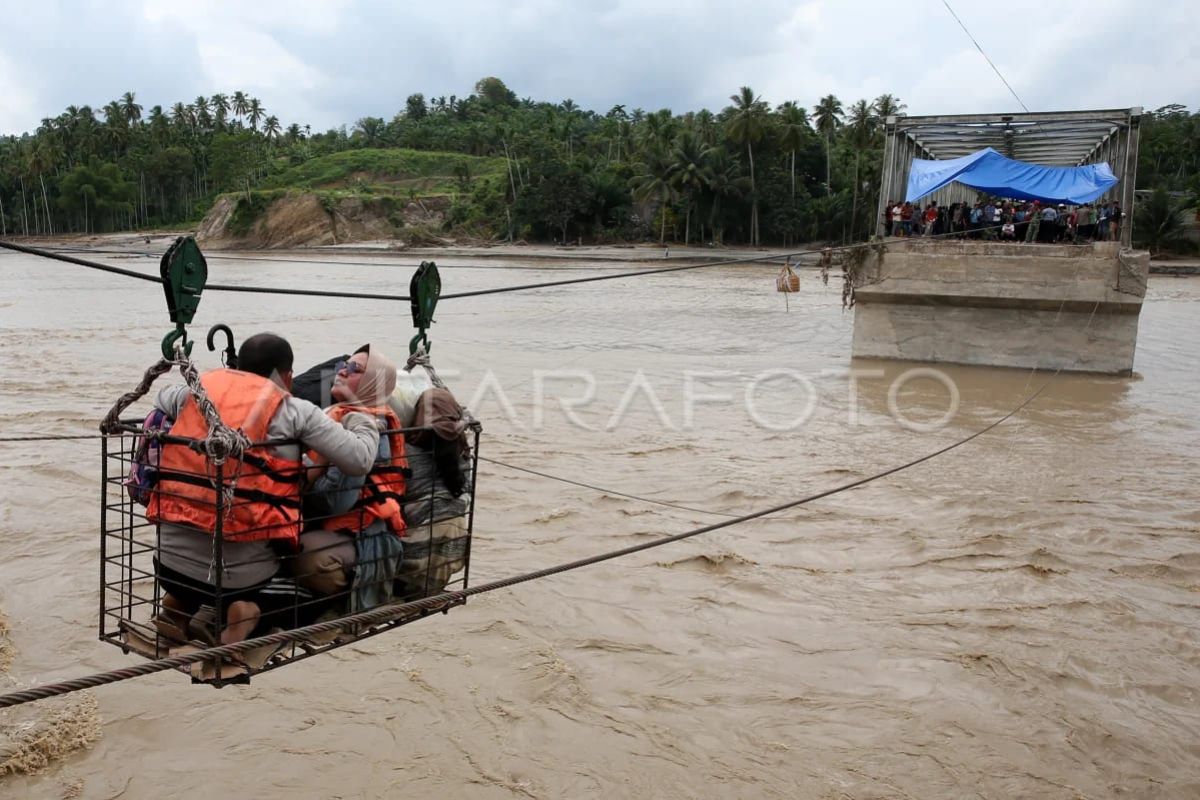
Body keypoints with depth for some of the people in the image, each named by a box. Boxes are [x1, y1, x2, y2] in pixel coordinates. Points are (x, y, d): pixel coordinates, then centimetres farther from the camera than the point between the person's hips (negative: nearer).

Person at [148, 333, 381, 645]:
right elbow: (359, 460, -8)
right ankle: (252, 610, -5)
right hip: (241, 573, -5)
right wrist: (365, 425, 12)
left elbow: (162, 400, 34)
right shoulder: (294, 411, -4)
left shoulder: (196, 390, 10)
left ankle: (182, 605, 10)